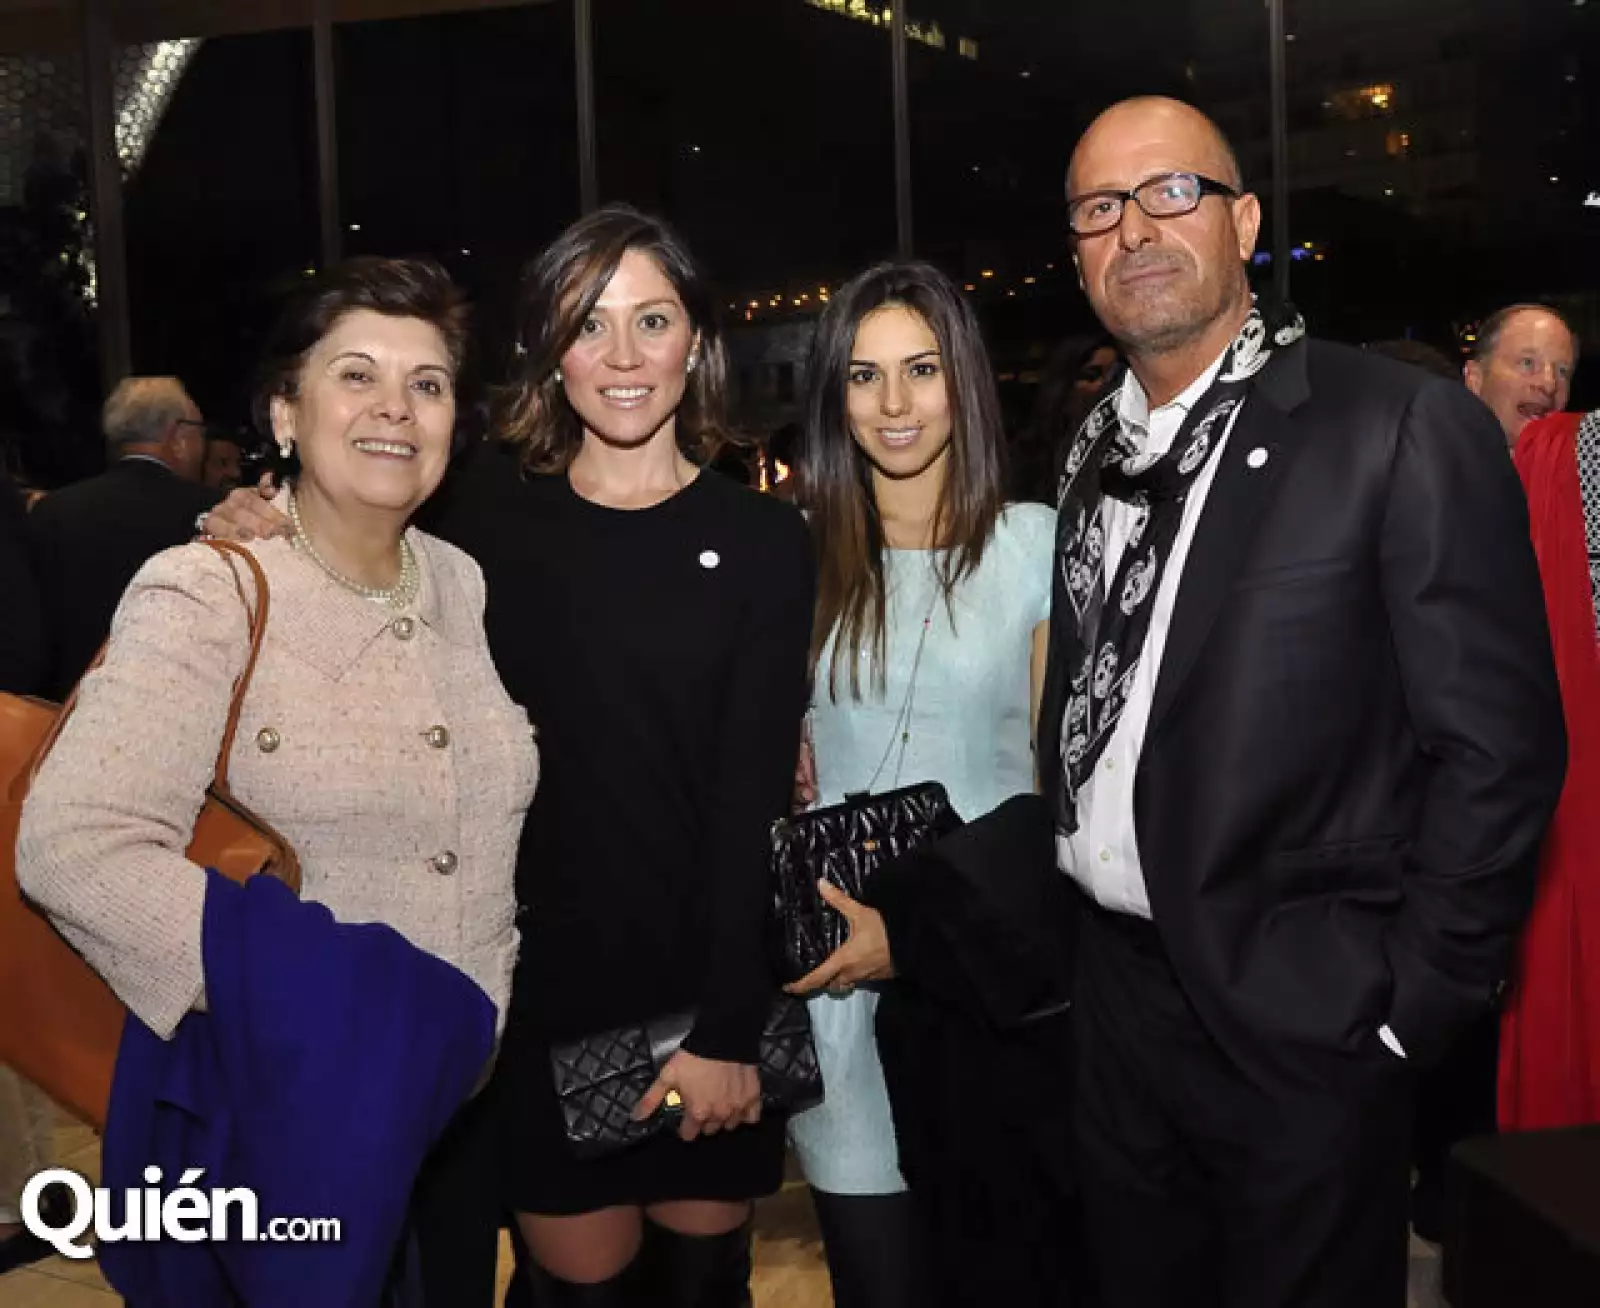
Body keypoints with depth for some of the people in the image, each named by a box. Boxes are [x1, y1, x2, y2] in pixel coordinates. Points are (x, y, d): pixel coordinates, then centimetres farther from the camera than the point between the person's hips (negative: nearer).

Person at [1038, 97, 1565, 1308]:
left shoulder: (1406, 427, -12)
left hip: (1302, 1026, -6)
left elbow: (1497, 744, -13)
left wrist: (1407, 1004, -13)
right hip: (1116, 1002, 6)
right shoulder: (1096, 451, 8)